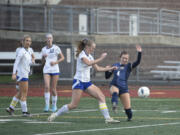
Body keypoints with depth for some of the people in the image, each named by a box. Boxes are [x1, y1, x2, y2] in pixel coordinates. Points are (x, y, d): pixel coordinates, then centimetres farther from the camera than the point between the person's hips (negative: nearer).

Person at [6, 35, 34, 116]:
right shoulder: (21, 51, -14)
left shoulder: (30, 50, 11)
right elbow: (16, 63, -20)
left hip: (25, 74, 9)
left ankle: (11, 108, 21)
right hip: (22, 74, -9)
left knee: (21, 93, 15)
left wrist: (32, 61, -1)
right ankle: (24, 111, -3)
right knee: (24, 93, -6)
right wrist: (14, 73, -29)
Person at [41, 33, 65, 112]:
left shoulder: (56, 48, -2)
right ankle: (47, 105, -17)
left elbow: (62, 58, 2)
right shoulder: (44, 49, 8)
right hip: (46, 70, 2)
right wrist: (43, 57, -5)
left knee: (53, 89, 2)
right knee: (47, 87, -18)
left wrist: (55, 62, -13)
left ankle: (54, 105, 20)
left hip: (55, 70, -2)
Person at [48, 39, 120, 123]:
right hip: (79, 81, -8)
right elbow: (88, 63, -31)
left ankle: (107, 118, -8)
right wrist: (100, 58, -28)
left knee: (101, 97, -6)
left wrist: (110, 68, 12)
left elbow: (97, 68, 18)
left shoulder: (90, 56, 13)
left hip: (87, 82, 8)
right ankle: (55, 115, 7)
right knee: (74, 105, -9)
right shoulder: (81, 55, -11)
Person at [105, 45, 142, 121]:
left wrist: (139, 53, -23)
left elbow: (138, 62, -11)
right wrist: (107, 70, -3)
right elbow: (107, 77, 17)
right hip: (114, 85, 0)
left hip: (124, 88, 0)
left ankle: (129, 117, 25)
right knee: (114, 92, -39)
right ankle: (114, 105, -65)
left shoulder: (129, 66, 8)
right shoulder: (115, 65, 14)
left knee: (127, 108, -5)